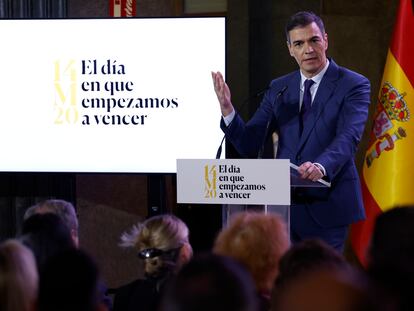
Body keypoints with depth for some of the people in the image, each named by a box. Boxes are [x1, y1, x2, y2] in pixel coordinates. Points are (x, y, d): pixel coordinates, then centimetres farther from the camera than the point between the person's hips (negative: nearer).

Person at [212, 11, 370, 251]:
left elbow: (348, 137, -19)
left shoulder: (354, 85, -3)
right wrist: (227, 109, -10)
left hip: (330, 208, -4)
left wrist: (321, 166, -39)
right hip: (285, 207, 4)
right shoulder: (279, 89, 11)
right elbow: (249, 145, 8)